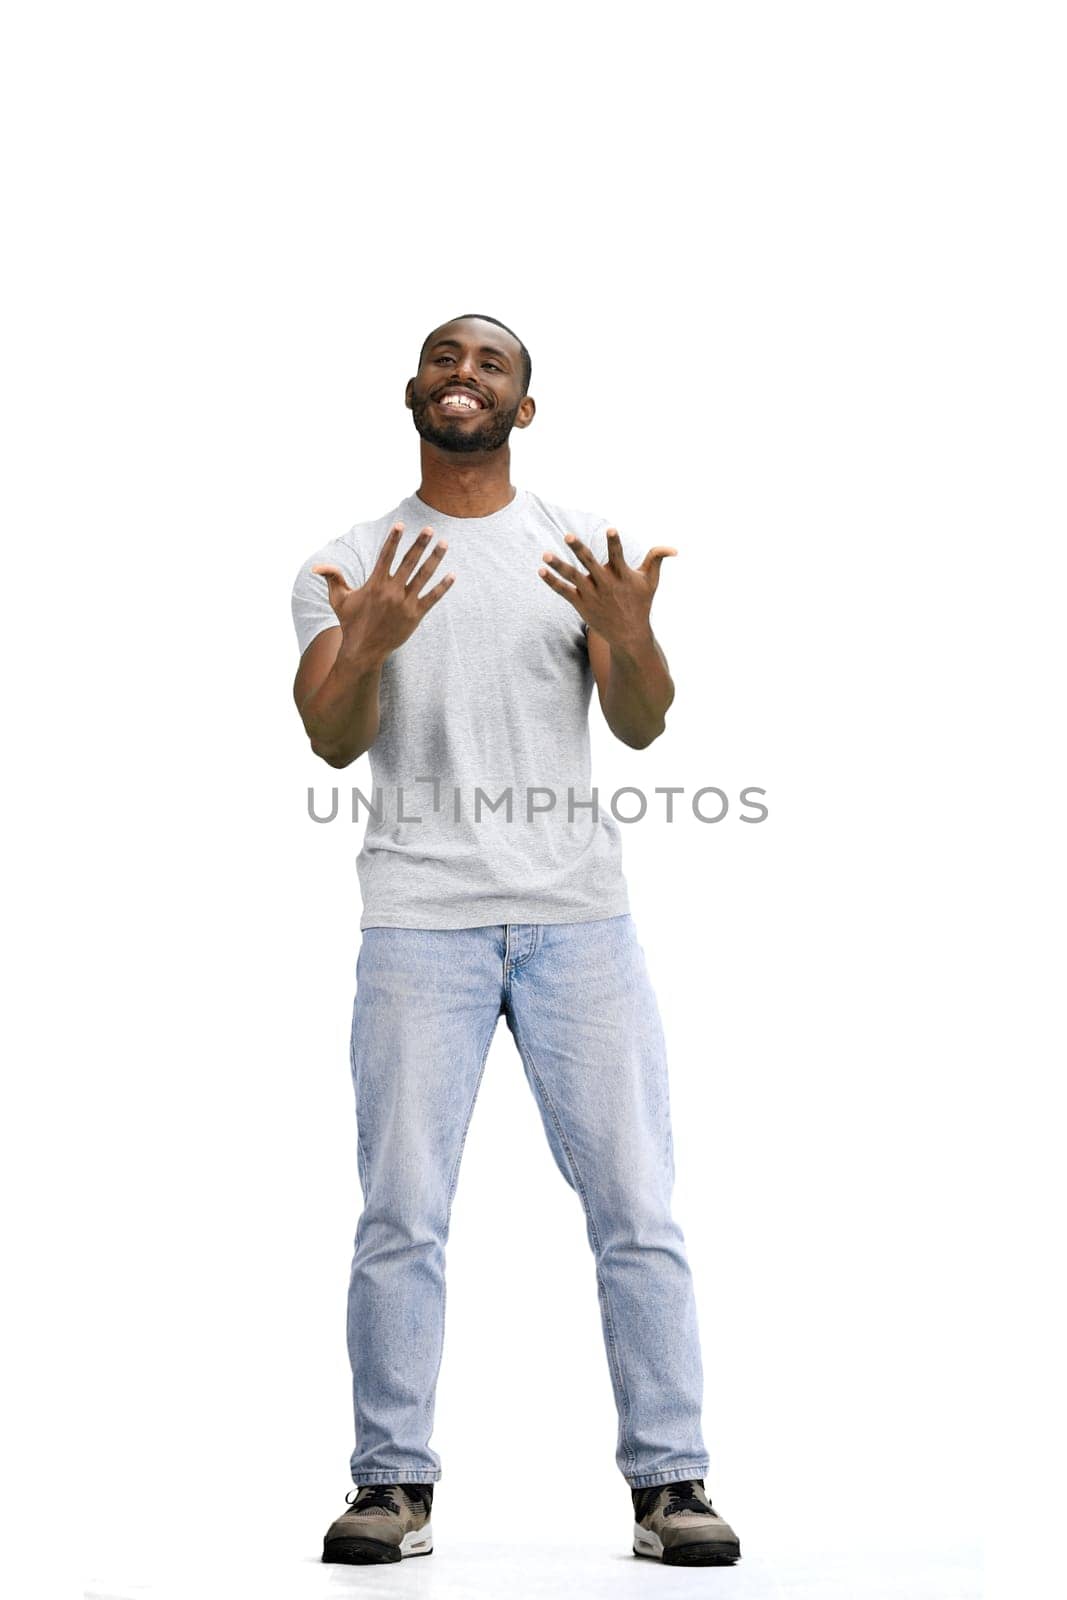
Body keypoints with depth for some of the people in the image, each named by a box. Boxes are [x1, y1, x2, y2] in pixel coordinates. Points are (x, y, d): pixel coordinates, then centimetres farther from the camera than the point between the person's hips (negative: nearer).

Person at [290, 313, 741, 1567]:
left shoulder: (588, 550, 11)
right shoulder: (346, 566, 10)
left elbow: (641, 727, 0)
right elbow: (333, 742, -3)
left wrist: (632, 637, -22)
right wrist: (367, 647, -24)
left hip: (579, 914, 1)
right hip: (420, 921, 0)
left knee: (636, 1206, -2)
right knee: (403, 1215, -2)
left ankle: (668, 1483, 5)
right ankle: (393, 1486, 8)